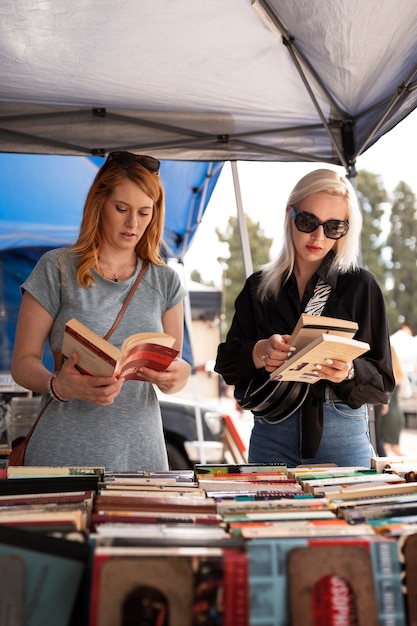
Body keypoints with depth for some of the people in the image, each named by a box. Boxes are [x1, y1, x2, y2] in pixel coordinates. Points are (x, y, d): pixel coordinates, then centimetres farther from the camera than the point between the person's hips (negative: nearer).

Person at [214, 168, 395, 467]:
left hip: (343, 435, -1)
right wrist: (257, 354, -18)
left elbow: (382, 383, -2)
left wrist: (349, 372, -23)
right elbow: (226, 364, 3)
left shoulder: (361, 285, 0)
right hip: (271, 434, 2)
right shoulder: (258, 286, 7)